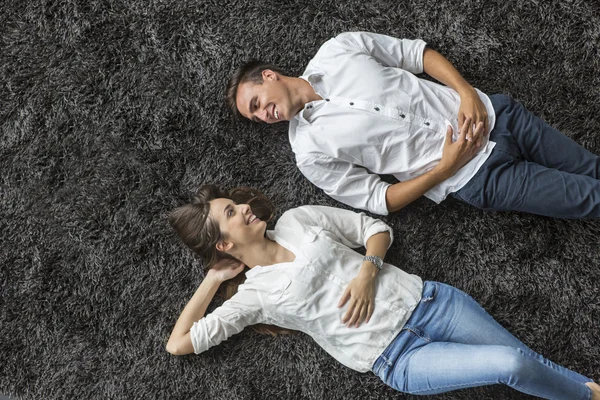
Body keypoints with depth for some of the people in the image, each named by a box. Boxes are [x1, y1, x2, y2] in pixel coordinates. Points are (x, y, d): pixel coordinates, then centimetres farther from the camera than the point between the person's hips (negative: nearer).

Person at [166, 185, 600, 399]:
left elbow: (377, 228, 12)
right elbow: (179, 344, -3)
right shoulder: (254, 294, -1)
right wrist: (213, 279, 2)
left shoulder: (297, 220, 8)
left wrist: (367, 271, -7)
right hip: (397, 359, -4)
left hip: (422, 299, 4)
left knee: (531, 361, -2)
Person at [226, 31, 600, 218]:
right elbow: (378, 200, -5)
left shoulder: (337, 49, 0)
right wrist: (445, 169, -16)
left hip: (491, 113, 3)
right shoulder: (312, 153, -5)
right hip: (478, 177, -3)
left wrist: (467, 93, -10)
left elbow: (418, 53, 5)